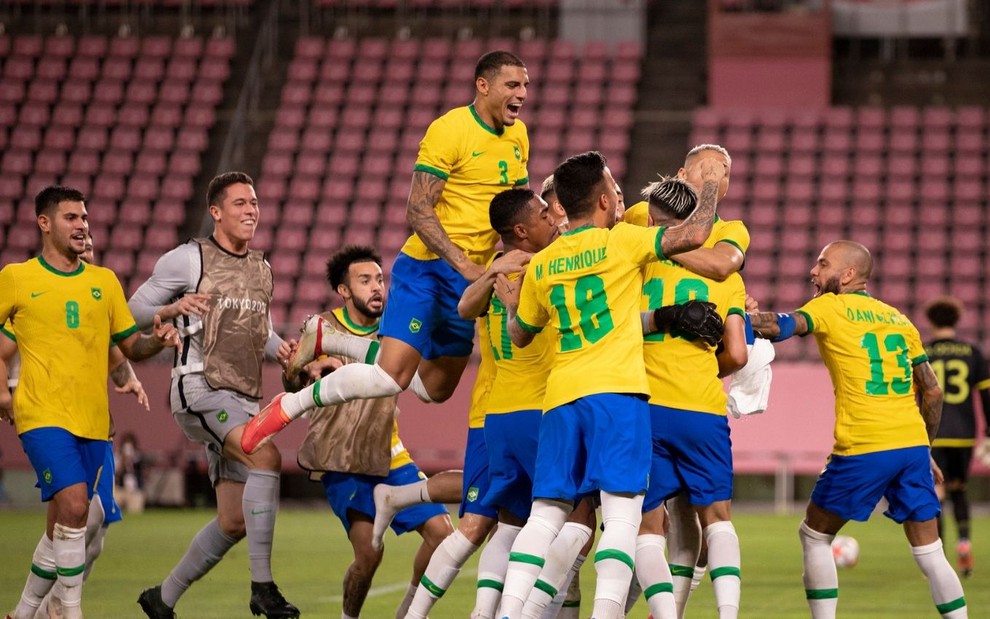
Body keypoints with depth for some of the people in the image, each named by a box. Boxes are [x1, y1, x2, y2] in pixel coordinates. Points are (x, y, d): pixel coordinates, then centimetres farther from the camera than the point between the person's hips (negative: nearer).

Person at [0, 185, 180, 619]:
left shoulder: (104, 281, 12)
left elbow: (131, 347, 16)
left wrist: (158, 340, -5)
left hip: (93, 420, 5)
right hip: (43, 416, -5)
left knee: (61, 526, 10)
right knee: (74, 504, -22)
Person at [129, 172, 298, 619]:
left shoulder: (261, 268, 17)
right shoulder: (189, 259, -1)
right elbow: (136, 309, 3)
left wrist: (284, 351, 5)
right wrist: (172, 308, -18)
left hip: (244, 398, 8)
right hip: (199, 386, -8)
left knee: (235, 522, 6)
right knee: (266, 456, -31)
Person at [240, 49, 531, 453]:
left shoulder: (518, 136, 10)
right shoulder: (449, 131, -14)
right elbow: (418, 212, -18)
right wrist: (464, 265, -26)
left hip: (470, 278, 8)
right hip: (426, 268, -8)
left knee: (436, 389, 14)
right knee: (392, 378, -20)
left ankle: (330, 343, 27)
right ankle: (289, 407, -1)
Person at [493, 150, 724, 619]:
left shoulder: (540, 266, 14)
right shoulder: (620, 242, -1)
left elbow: (520, 335, 26)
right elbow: (694, 234, -6)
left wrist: (510, 306, 46)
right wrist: (711, 186, 10)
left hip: (560, 396, 5)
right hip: (615, 390, -5)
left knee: (545, 513, 9)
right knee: (622, 512, -7)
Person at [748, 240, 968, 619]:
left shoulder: (829, 308, 2)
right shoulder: (899, 320, 18)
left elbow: (778, 327, -16)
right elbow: (932, 392, 17)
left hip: (863, 449, -5)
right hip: (912, 445, 5)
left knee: (815, 534, 12)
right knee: (929, 552, 8)